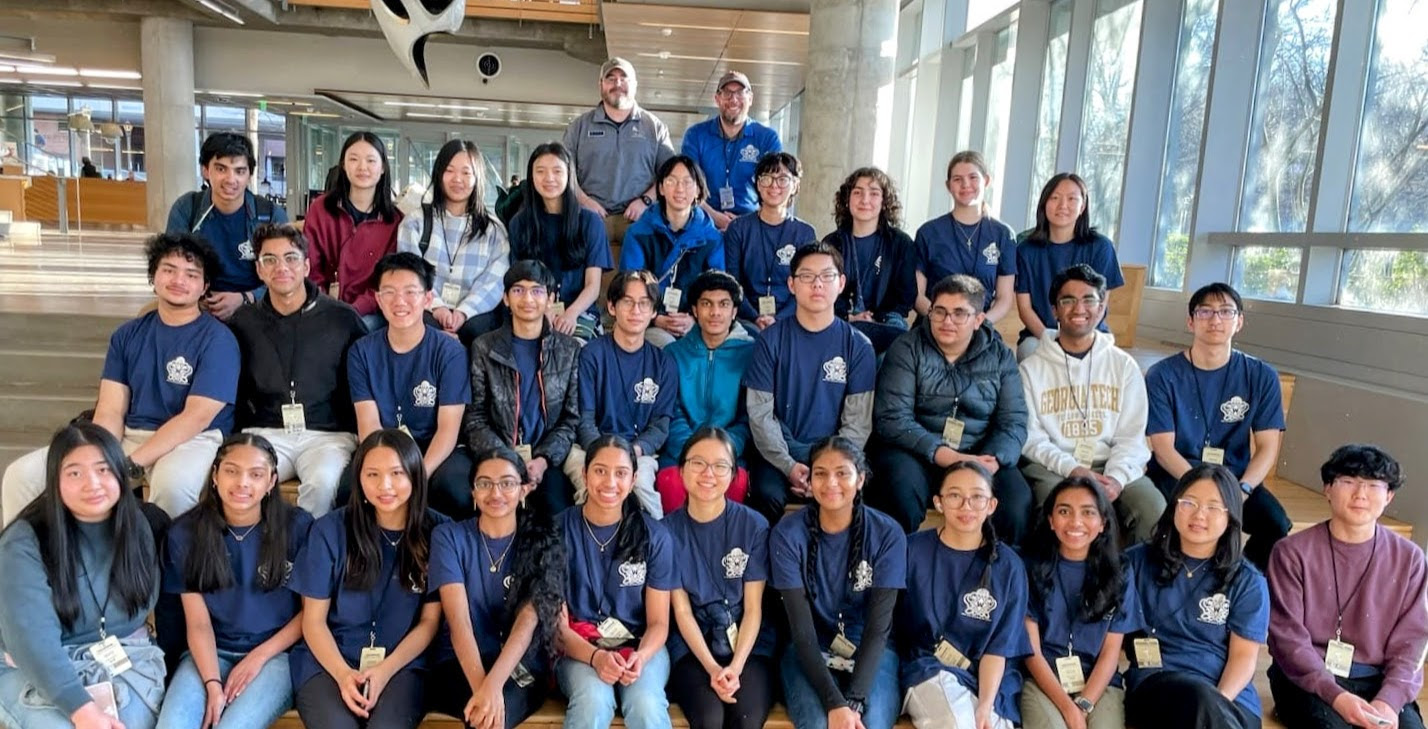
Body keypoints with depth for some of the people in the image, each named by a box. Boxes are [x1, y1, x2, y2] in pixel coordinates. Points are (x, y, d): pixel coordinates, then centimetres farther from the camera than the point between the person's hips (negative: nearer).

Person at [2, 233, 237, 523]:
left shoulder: (217, 339, -6)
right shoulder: (128, 335, 12)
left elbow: (197, 416, -14)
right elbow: (110, 411, 5)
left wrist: (130, 464, -19)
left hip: (193, 440, -6)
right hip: (129, 435, 6)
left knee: (173, 482, -39)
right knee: (24, 472, -7)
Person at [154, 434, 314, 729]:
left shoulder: (297, 526, -7)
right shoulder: (186, 533, -1)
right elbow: (198, 622, -3)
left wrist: (259, 656, -9)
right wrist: (212, 684, -16)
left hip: (277, 652, -2)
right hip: (211, 653, 2)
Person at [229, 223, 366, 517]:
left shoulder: (343, 318, 4)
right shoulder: (243, 322, 13)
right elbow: (234, 390, 17)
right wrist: (245, 432, 3)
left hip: (327, 434, -2)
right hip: (265, 433, 2)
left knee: (324, 482, -33)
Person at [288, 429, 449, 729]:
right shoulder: (330, 530, -1)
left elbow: (430, 621, 3)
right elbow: (313, 620, 3)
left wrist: (385, 670, -11)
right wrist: (343, 674, -13)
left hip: (402, 664, 0)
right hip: (327, 663, 1)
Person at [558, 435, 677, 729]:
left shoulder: (654, 536, -2)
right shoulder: (558, 530, -6)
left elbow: (659, 622, 1)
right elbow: (556, 622, -4)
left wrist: (641, 656, -21)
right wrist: (595, 656, -23)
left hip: (640, 646, 1)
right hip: (579, 648, -1)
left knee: (645, 705, -31)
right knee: (594, 701, -33)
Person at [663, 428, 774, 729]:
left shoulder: (754, 525, -3)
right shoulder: (668, 530, -3)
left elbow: (753, 608, -3)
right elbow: (682, 610, -3)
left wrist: (735, 666, -16)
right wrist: (712, 668, -15)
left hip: (749, 643, 0)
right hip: (692, 645, 0)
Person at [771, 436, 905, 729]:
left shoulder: (887, 534, -10)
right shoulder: (787, 534, -12)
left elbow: (879, 626, -12)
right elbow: (801, 628, -14)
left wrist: (854, 700, -23)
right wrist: (835, 702, -24)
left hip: (871, 652, 1)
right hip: (810, 652, 0)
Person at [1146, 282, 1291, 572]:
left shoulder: (1261, 376, 2)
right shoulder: (1163, 375, -6)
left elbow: (1268, 446, -1)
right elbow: (1163, 448, -10)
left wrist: (1241, 489, -19)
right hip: (1175, 475, -2)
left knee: (1276, 525, -23)